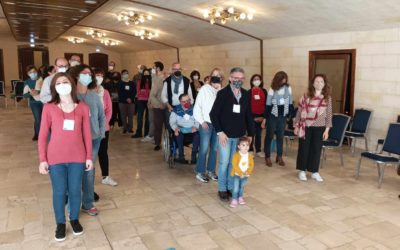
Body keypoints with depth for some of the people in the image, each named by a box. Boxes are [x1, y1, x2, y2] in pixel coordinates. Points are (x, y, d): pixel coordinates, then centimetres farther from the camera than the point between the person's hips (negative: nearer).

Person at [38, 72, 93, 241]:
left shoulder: (83, 108, -1)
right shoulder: (49, 108, -5)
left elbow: (87, 134, 2)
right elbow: (43, 135, -1)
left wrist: (89, 157, 3)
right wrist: (42, 160, -3)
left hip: (77, 157, 1)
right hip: (55, 158, -1)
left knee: (75, 191, 12)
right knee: (59, 192, 10)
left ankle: (74, 219, 35)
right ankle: (60, 223, 30)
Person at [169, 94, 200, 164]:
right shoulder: (176, 110, 5)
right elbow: (172, 121, 3)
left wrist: (196, 127, -19)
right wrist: (175, 128, -18)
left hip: (192, 130, 1)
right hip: (181, 130, 0)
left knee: (198, 134, -31)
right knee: (179, 134, -35)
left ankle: (194, 157, -23)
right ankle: (181, 157, -24)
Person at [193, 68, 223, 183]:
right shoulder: (204, 89, -6)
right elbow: (197, 107, -5)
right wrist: (202, 121, -8)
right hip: (206, 123, -4)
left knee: (214, 148, 13)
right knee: (204, 149, 0)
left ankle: (211, 170, 28)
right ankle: (200, 172, 14)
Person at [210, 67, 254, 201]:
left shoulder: (246, 95, 3)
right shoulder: (222, 93, -9)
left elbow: (249, 115, 9)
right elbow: (213, 114, -10)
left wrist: (250, 133, 6)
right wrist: (219, 132, -16)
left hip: (240, 135, 4)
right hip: (225, 135, -4)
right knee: (224, 162, 3)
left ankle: (231, 187, 27)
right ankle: (222, 189, 19)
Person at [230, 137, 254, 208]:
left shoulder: (250, 156, -4)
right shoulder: (236, 155, -18)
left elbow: (251, 165, -1)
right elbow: (234, 165, -20)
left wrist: (248, 172, -15)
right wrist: (240, 173, -22)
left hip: (245, 175, 4)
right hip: (237, 175, -4)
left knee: (242, 187, 19)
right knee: (236, 188, -4)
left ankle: (240, 197, 36)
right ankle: (234, 200, 7)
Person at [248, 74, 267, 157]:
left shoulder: (264, 91, 7)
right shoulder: (249, 92, -3)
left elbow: (266, 104, 6)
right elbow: (248, 105, -5)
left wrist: (263, 116, -3)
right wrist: (253, 117, -9)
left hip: (261, 116, 3)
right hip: (252, 116, -3)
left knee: (258, 133, 11)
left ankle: (258, 150, 20)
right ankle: (250, 150, 12)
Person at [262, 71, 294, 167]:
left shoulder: (288, 88, -2)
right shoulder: (272, 90, -10)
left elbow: (290, 103, 6)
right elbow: (268, 105, -6)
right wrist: (265, 118, -6)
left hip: (283, 116, 3)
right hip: (272, 116, -3)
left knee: (280, 136, 11)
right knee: (269, 136, 5)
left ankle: (279, 157, 21)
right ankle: (267, 157, 14)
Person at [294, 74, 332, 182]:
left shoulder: (327, 98, 2)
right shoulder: (306, 96, -2)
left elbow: (329, 114, 3)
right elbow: (300, 111, 1)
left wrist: (327, 129, -2)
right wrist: (296, 125, 0)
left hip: (319, 127, 1)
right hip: (305, 126, -1)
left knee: (316, 149, 7)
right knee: (304, 148, 6)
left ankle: (314, 172, 19)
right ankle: (302, 171, 19)